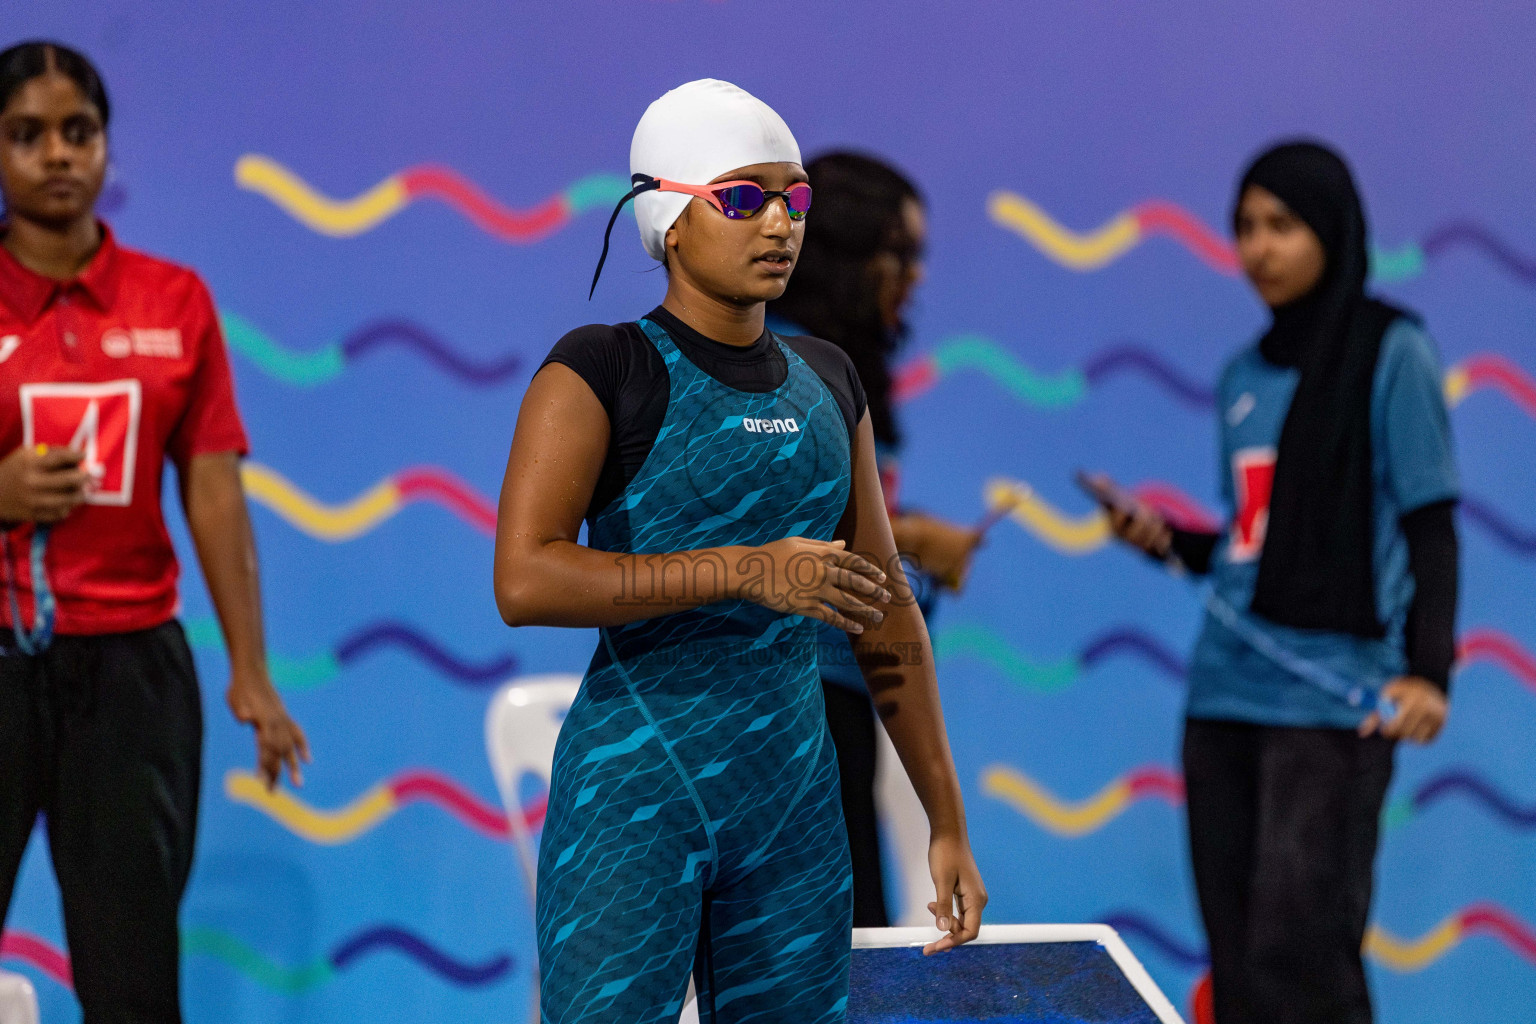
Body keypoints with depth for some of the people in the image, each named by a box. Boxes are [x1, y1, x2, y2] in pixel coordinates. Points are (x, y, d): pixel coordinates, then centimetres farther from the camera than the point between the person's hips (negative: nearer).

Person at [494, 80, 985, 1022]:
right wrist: (745, 571, -22)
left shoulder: (824, 382, 13)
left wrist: (948, 823, 14)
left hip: (793, 804, 6)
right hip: (635, 800, -6)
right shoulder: (600, 371, -6)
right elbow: (523, 581, -18)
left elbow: (888, 614, 16)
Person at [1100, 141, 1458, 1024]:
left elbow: (1430, 529, -5)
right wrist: (1170, 542, 3)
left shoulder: (1391, 352, -3)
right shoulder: (1245, 377, 15)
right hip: (1223, 694, 6)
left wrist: (1429, 671, -17)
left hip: (1331, 702, -6)